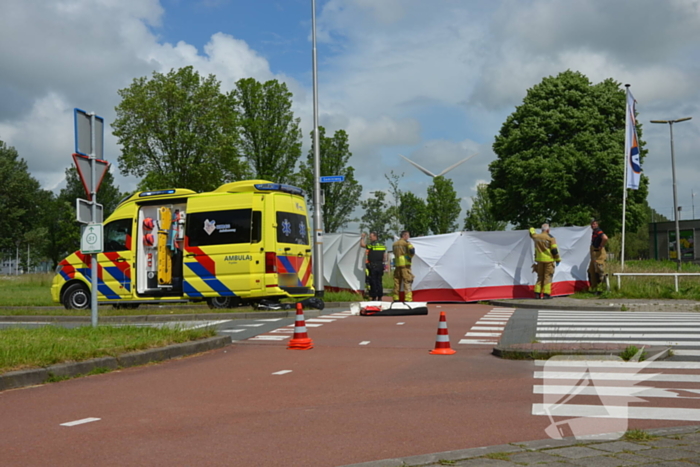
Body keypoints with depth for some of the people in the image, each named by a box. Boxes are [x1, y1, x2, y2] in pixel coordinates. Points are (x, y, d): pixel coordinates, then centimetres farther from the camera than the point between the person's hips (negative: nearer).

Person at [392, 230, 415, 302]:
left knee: (397, 282, 12)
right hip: (405, 264, -7)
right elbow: (411, 250, -17)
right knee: (407, 282, -6)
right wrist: (411, 256, 2)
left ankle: (395, 298, 16)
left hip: (397, 264, 7)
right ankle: (408, 299, -12)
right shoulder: (406, 243, -4)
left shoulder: (395, 244, 18)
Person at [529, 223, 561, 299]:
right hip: (548, 260, -5)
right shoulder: (550, 237, -10)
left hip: (539, 259, 5)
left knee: (540, 276, 13)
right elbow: (554, 250, -11)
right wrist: (557, 259, 0)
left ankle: (537, 293, 10)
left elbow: (532, 234, 28)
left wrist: (532, 228, 51)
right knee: (548, 276, -1)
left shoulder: (536, 236, 4)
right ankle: (546, 294, -6)